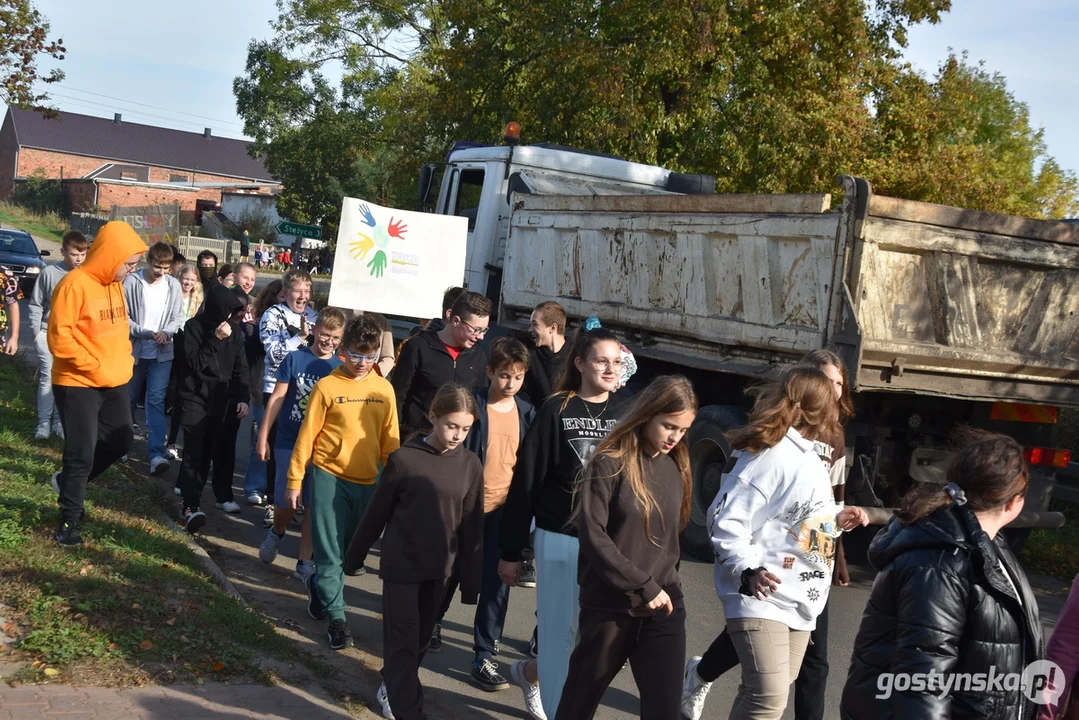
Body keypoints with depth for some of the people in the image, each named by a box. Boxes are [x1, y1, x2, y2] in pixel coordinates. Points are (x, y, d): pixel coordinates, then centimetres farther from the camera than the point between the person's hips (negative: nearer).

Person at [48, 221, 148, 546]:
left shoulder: (115, 283, 6)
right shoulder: (74, 284, -19)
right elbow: (59, 337, -21)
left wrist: (124, 361, 3)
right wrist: (94, 368, -19)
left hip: (114, 383, 8)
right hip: (78, 385, -8)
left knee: (121, 441, 14)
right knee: (81, 453, -2)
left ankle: (67, 481, 35)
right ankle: (69, 521, 14)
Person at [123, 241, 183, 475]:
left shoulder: (173, 285, -1)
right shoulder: (132, 282, -10)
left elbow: (178, 317, 4)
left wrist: (166, 332, -16)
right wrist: (145, 332, -20)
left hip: (162, 353, 0)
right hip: (134, 350, 0)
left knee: (156, 400, -8)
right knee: (128, 398, 14)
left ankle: (156, 452, -15)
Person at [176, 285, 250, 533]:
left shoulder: (233, 329, 6)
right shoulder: (194, 326, -5)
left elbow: (240, 366, 8)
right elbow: (194, 363, -13)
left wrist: (242, 398, -1)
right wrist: (215, 340, -20)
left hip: (223, 400, 4)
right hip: (196, 398, -4)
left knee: (213, 451, 2)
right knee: (194, 452, -13)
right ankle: (191, 507, -19)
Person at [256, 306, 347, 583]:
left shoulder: (342, 368, 0)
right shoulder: (295, 359, -5)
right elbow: (277, 399, -2)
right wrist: (263, 437, -2)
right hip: (289, 443, -1)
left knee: (314, 505, 4)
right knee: (286, 501, 1)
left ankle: (305, 562, 16)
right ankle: (276, 533, 34)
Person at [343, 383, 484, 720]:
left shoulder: (470, 465, -3)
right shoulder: (405, 459, -13)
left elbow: (472, 527, 2)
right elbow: (377, 513, -3)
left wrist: (471, 581, 3)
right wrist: (355, 556, 6)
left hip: (439, 568, 4)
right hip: (401, 565, -4)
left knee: (421, 636, 17)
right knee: (403, 640, -1)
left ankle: (393, 688, 39)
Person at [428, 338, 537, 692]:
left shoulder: (527, 412, 3)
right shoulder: (472, 404, -9)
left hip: (505, 508, 2)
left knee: (497, 582, 3)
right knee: (451, 570, 16)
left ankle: (485, 655, 12)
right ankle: (432, 622, 42)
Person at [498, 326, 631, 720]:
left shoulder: (625, 412, 4)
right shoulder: (556, 411, -6)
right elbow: (526, 482, -5)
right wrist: (511, 551, -5)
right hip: (559, 540, -4)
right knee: (562, 632, 3)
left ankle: (530, 672, 41)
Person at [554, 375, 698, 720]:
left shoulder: (677, 467, 6)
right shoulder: (609, 464, -10)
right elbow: (592, 536, -16)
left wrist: (664, 584, 10)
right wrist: (643, 586, -17)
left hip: (664, 608, 4)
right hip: (610, 606, -4)